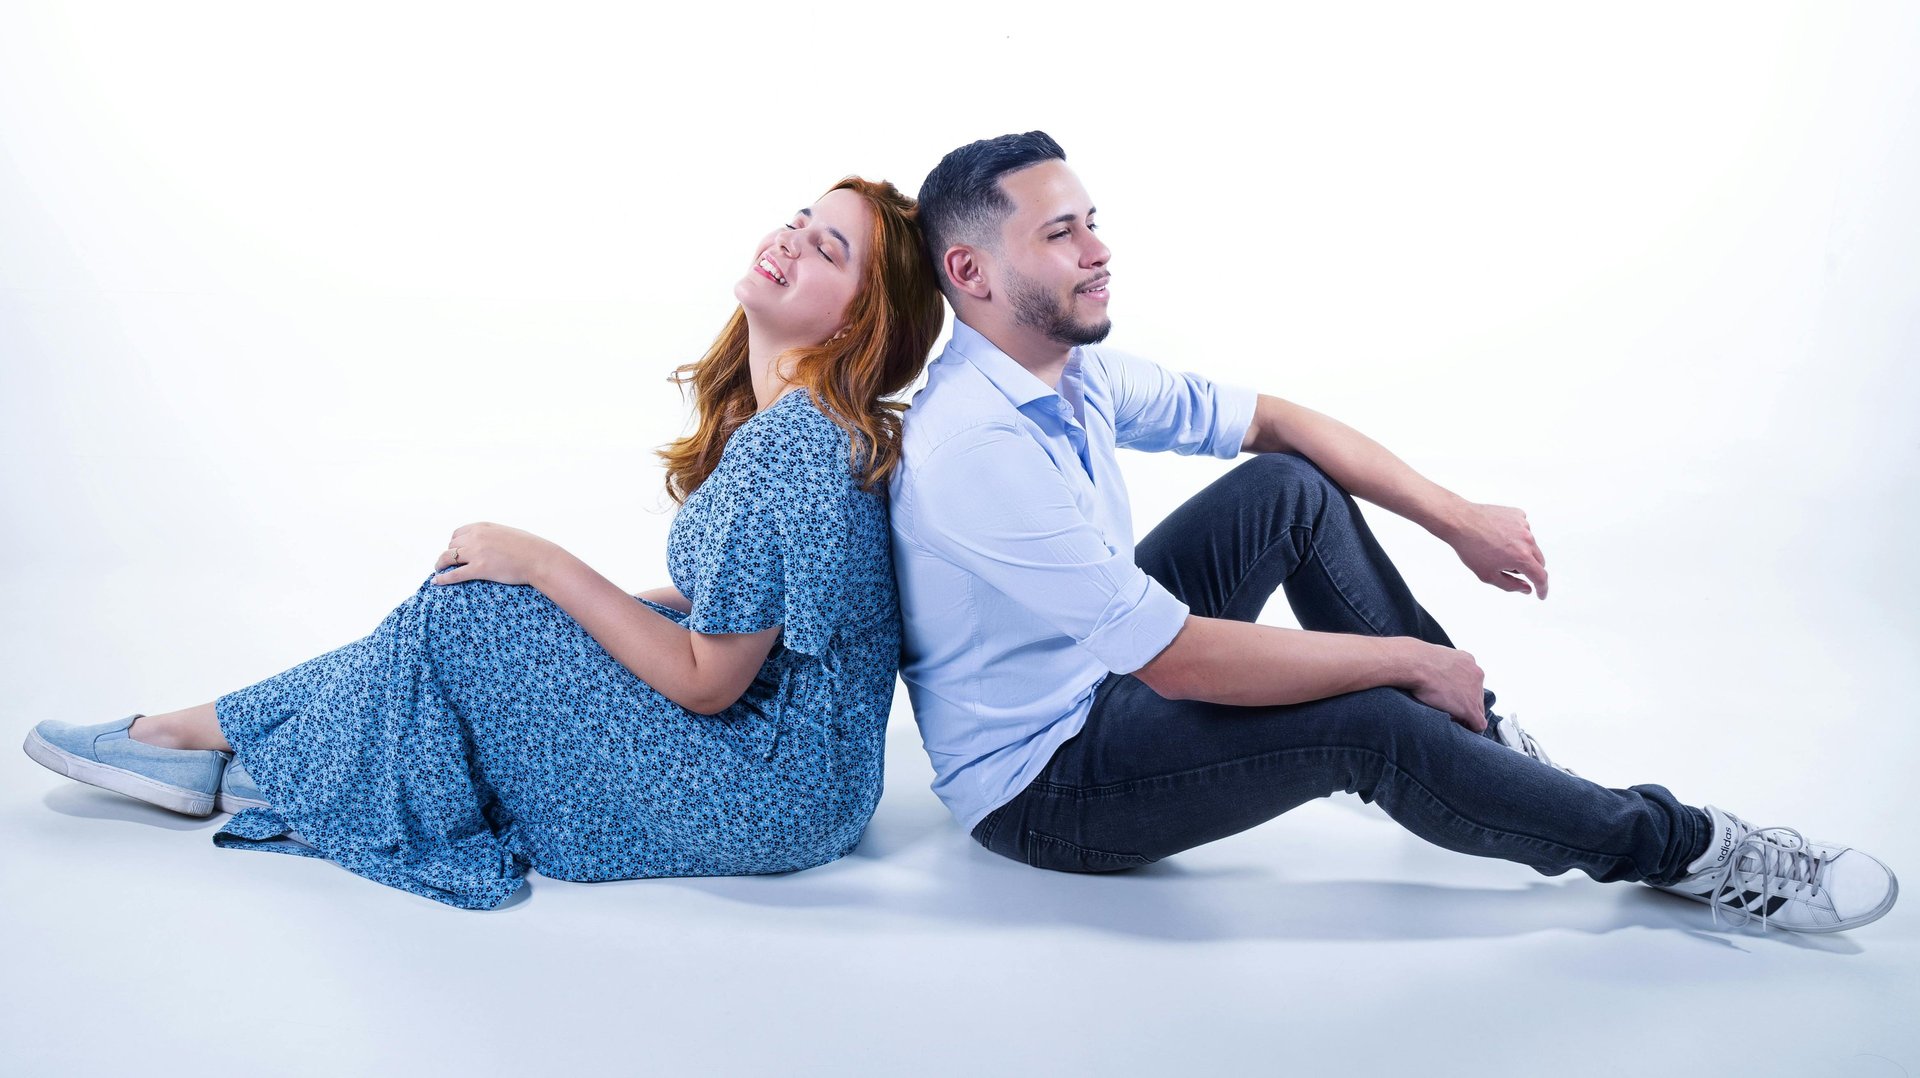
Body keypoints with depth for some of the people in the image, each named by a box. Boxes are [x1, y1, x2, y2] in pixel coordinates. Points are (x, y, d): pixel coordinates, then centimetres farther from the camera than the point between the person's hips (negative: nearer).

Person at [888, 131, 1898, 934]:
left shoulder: (1077, 374, -2)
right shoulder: (969, 447, -30)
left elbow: (1269, 421, 7)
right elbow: (1179, 660, -32)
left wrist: (1457, 517, 0)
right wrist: (1409, 659, -22)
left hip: (1099, 677, 9)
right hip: (1036, 787, -9)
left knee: (1288, 488, -2)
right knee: (1371, 721, -23)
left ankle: (1476, 742, 6)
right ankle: (1666, 847, 1)